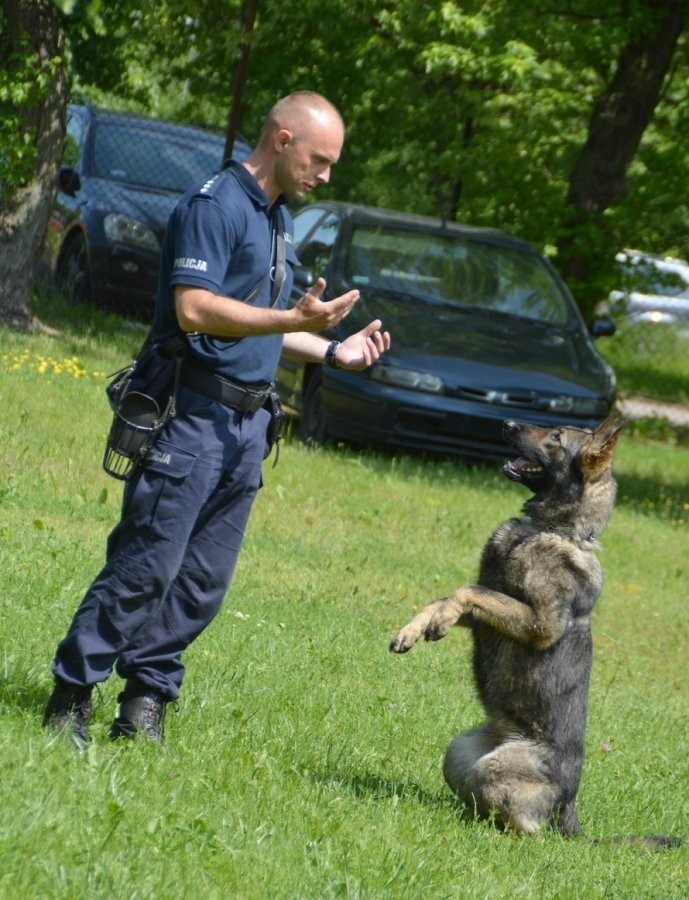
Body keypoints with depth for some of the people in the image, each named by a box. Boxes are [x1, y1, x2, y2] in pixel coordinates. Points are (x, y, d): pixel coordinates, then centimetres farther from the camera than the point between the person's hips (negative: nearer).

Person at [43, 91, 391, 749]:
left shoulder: (278, 219, 20)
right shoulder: (214, 205, -10)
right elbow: (194, 309, -21)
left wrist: (332, 351, 18)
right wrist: (294, 320, -26)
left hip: (247, 422, 9)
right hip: (193, 416, -9)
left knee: (204, 581, 7)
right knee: (146, 566, -9)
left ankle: (146, 696, 14)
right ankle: (72, 695, -2)